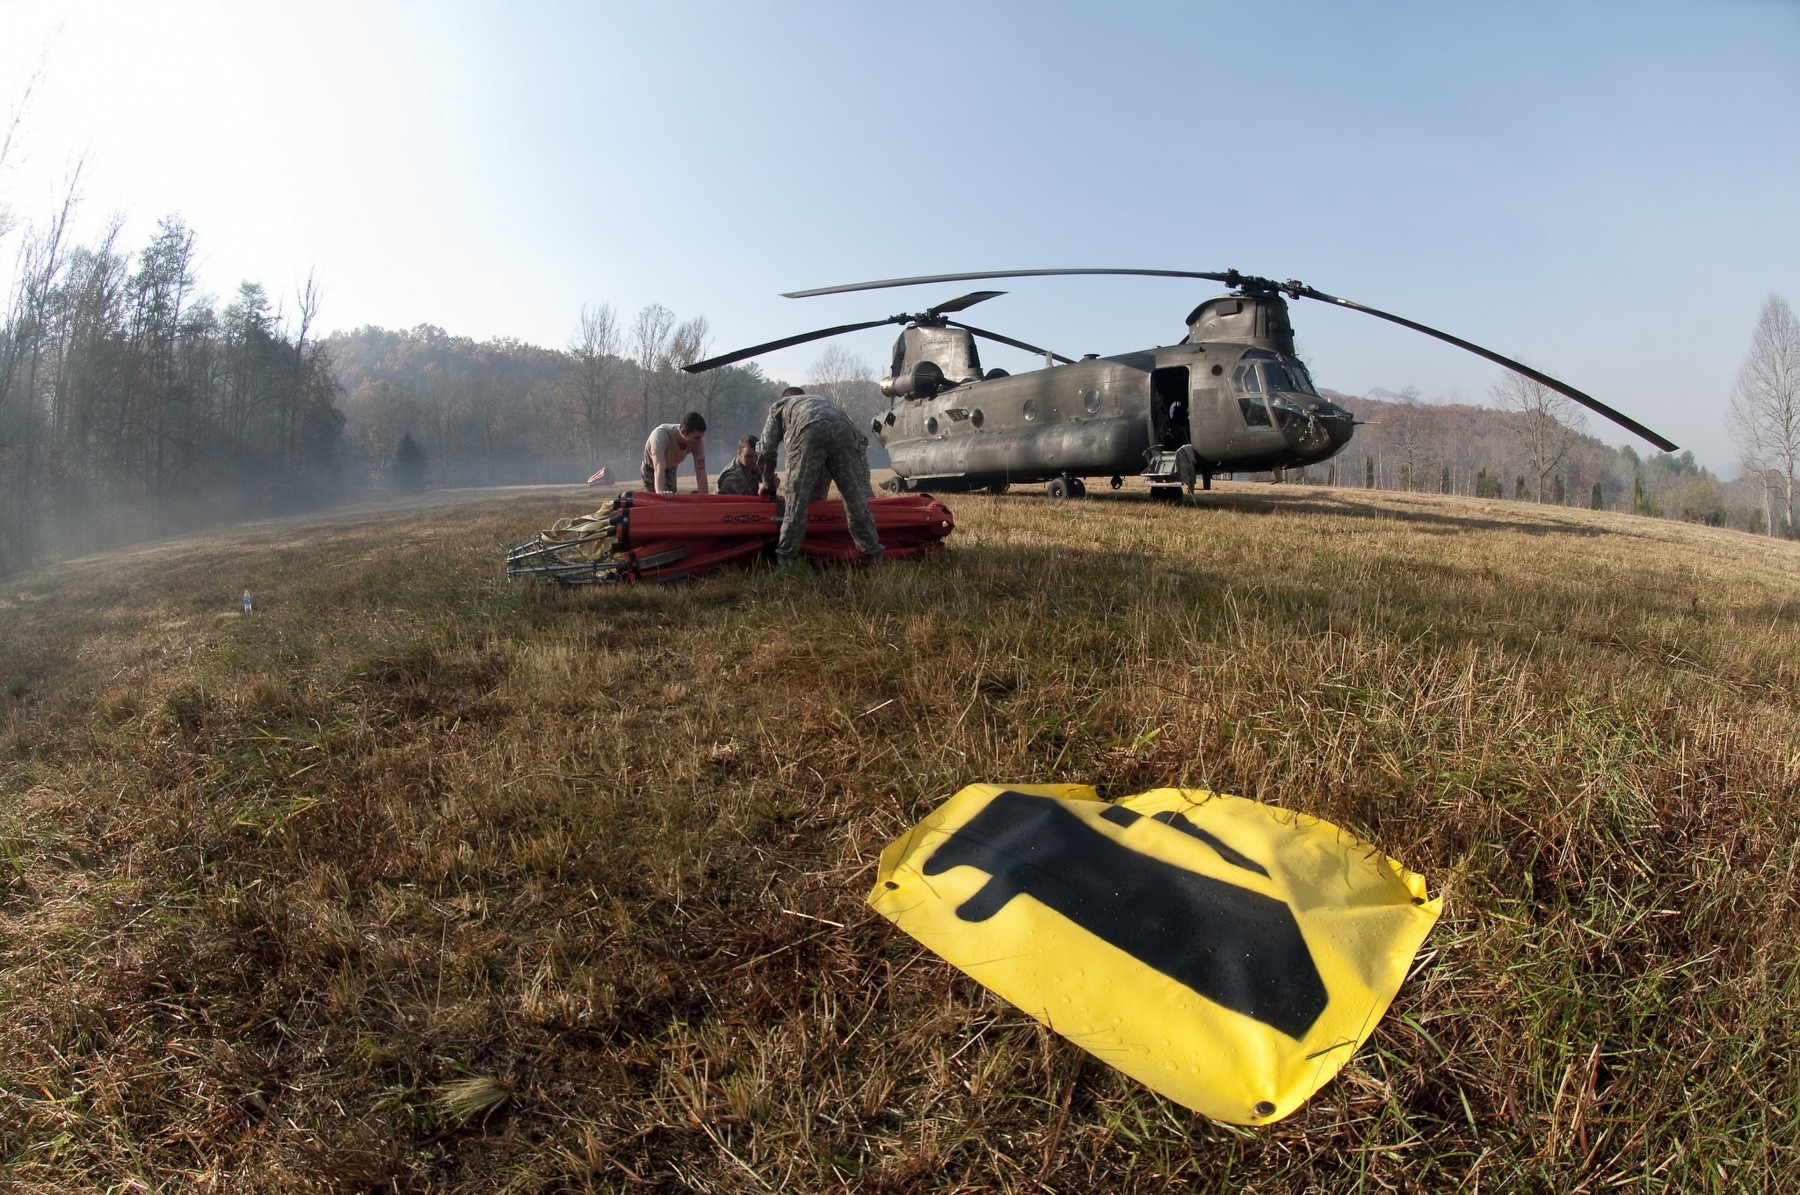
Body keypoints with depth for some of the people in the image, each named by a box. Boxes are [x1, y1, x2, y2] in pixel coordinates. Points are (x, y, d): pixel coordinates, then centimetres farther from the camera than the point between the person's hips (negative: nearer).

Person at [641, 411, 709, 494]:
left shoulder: (698, 440, -28)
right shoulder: (660, 435, -41)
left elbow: (701, 472, -24)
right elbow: (659, 469, -51)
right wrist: (661, 492, -68)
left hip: (671, 468, 5)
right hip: (650, 468, -5)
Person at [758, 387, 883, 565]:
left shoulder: (778, 406, 38)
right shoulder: (823, 399, 48)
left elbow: (766, 450, 27)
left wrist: (768, 483, 41)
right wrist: (819, 492, 49)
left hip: (808, 432, -3)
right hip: (844, 428, 3)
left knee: (797, 498, 2)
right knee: (855, 496, 9)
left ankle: (784, 559, 5)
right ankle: (874, 555, 12)